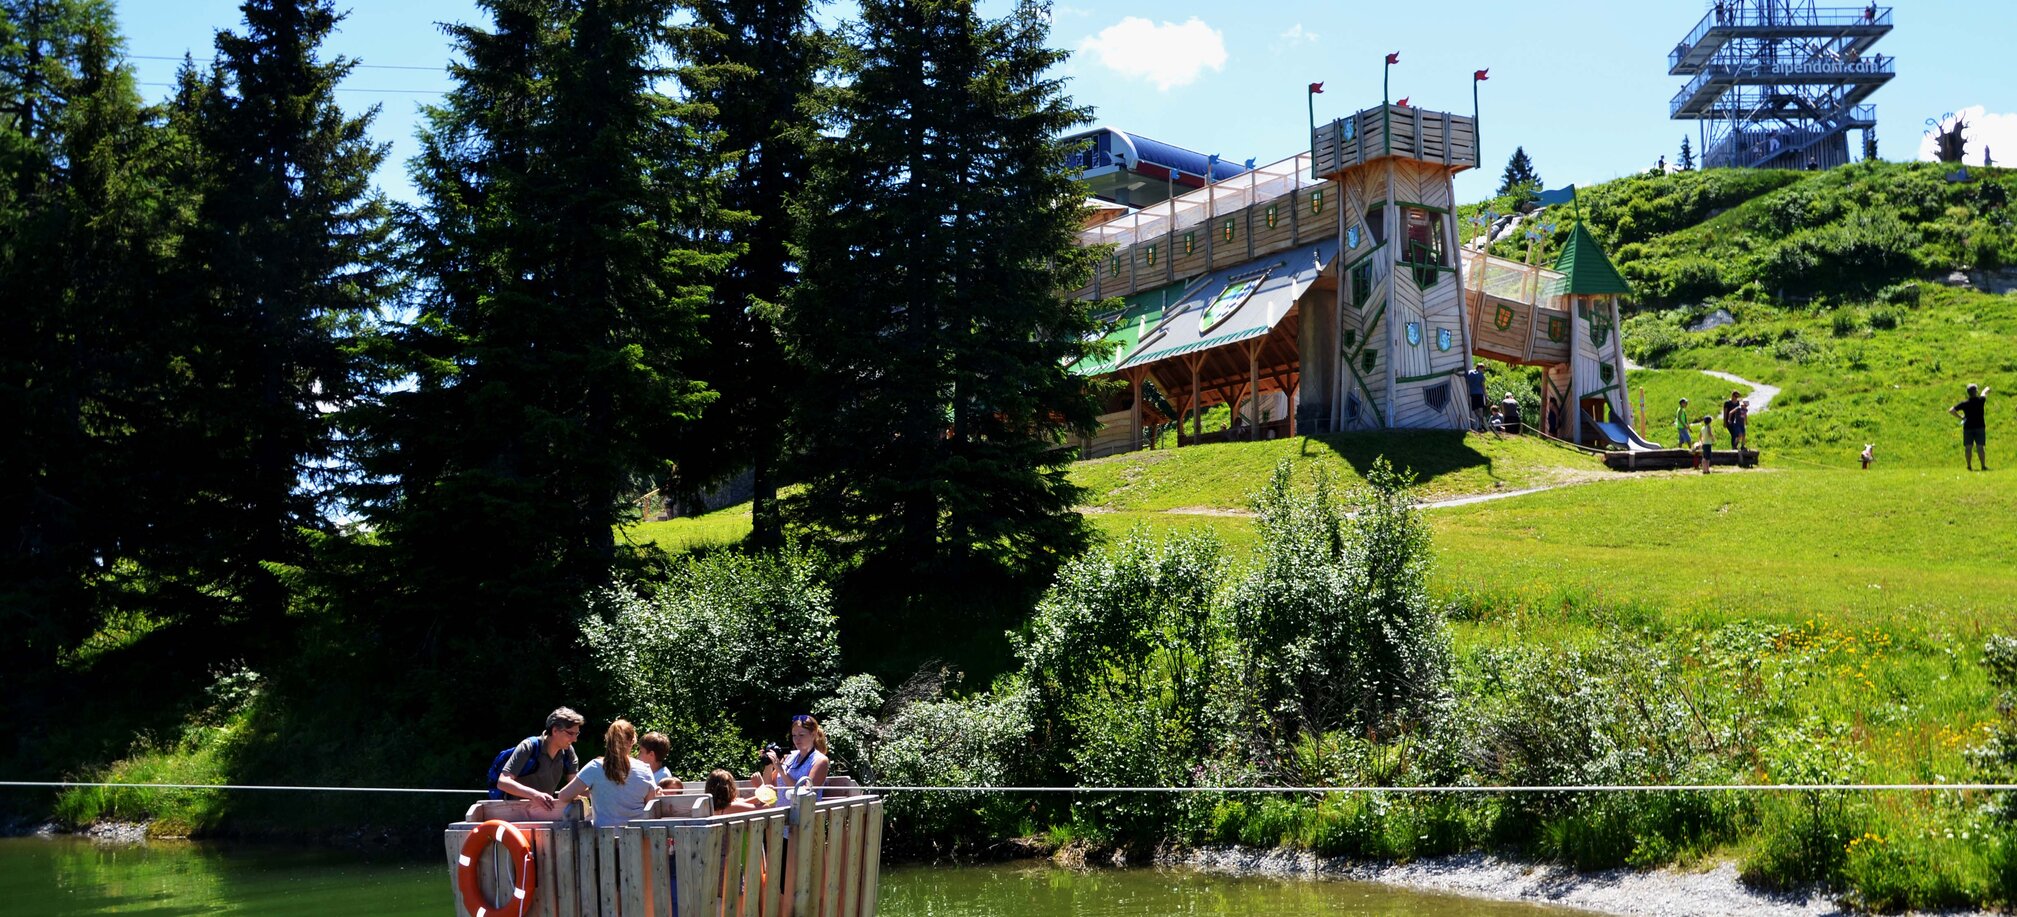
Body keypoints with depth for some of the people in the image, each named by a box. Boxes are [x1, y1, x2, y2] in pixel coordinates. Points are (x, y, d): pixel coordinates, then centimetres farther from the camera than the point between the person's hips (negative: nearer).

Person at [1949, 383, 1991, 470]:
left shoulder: (1964, 403, -5)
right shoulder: (1980, 400, -5)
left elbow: (1951, 410, -6)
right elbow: (1984, 392, 19)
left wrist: (1960, 416, 4)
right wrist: (1986, 390, 41)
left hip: (1968, 427, 0)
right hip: (1980, 427, 0)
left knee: (1968, 448, 4)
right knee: (1980, 447, 0)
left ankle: (1969, 466, 4)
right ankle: (1983, 466, 0)